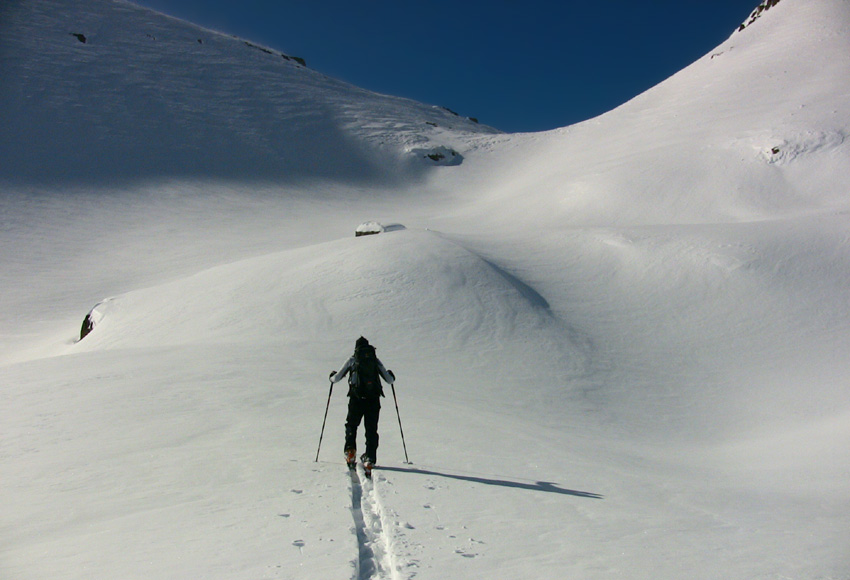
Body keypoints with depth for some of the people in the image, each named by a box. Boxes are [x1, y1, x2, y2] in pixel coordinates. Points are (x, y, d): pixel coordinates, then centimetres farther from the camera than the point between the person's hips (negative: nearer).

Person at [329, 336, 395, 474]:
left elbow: (336, 378, 8)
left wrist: (332, 376, 31)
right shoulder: (376, 360, 12)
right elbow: (390, 380, 13)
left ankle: (350, 450, 0)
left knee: (351, 425, 19)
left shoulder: (352, 360, 8)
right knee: (371, 430, 7)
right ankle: (370, 459, -5)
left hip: (356, 399, -1)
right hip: (373, 400, 1)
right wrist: (391, 376, 36)